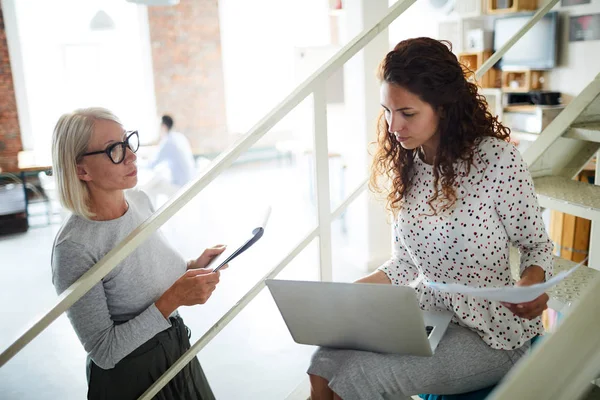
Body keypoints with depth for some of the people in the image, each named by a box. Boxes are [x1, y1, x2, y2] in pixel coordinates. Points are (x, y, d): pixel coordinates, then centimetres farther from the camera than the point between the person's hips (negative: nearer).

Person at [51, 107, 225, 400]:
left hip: (177, 345, 7)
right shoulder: (74, 247, -28)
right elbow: (103, 352, -24)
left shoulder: (140, 200, -6)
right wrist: (172, 300, -30)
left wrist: (193, 267, -7)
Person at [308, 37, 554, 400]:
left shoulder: (498, 159, -16)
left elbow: (537, 245, -4)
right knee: (324, 368, -18)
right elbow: (406, 262, 7)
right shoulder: (405, 165, 2)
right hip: (425, 312, 5)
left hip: (491, 331, -4)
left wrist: (532, 282, -26)